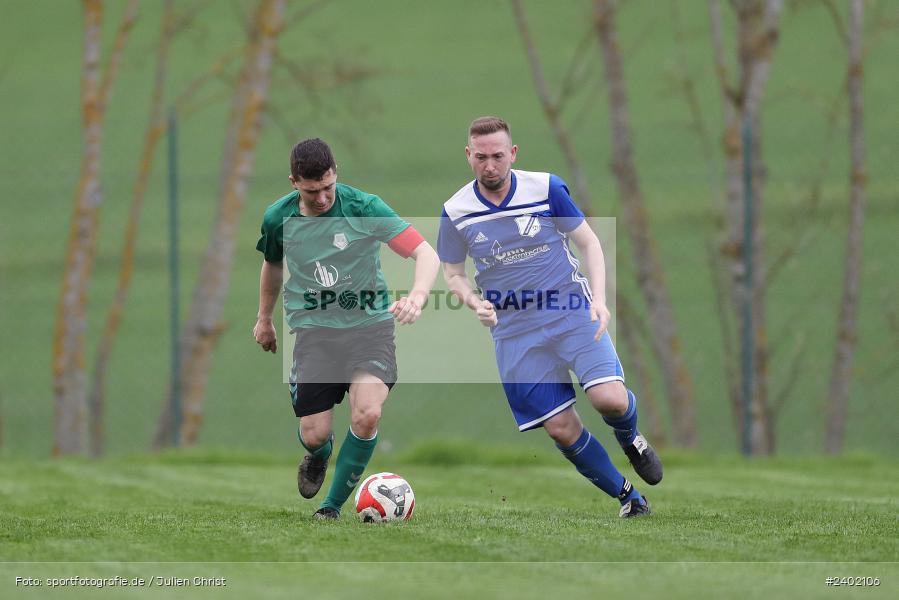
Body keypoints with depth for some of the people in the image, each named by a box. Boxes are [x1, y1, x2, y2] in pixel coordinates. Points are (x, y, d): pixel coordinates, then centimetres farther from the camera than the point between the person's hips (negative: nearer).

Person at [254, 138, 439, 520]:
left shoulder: (364, 208, -14)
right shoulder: (278, 218, -4)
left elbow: (426, 253, -19)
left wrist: (417, 295, -39)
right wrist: (264, 319, 31)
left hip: (370, 323, -2)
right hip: (315, 330, 2)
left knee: (367, 414, -25)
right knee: (314, 435, -6)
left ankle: (333, 505, -5)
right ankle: (319, 456, 36)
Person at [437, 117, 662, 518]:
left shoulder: (546, 189, -7)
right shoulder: (456, 212, -4)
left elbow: (589, 243, 2)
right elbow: (453, 274, 10)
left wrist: (599, 299, -12)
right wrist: (475, 302, -12)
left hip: (572, 313, -1)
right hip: (515, 332, 1)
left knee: (611, 399, -22)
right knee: (561, 428, -5)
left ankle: (630, 439, 15)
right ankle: (627, 497, 15)